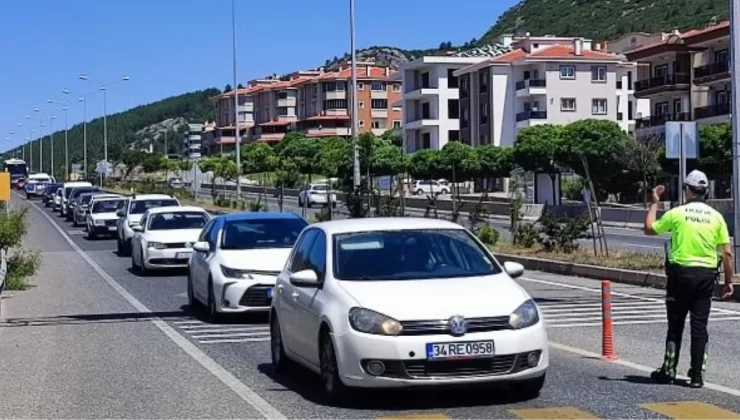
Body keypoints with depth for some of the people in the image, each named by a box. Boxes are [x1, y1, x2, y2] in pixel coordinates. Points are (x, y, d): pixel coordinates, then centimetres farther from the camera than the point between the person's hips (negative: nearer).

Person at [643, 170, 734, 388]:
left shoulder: (677, 213, -6)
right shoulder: (716, 216, 0)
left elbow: (649, 229, 8)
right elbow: (727, 253, -1)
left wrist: (654, 203, 18)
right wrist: (728, 281, 7)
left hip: (681, 273, -2)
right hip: (706, 275, 2)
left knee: (675, 325, 10)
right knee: (700, 326, 6)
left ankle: (668, 371, 15)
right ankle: (697, 375, 6)